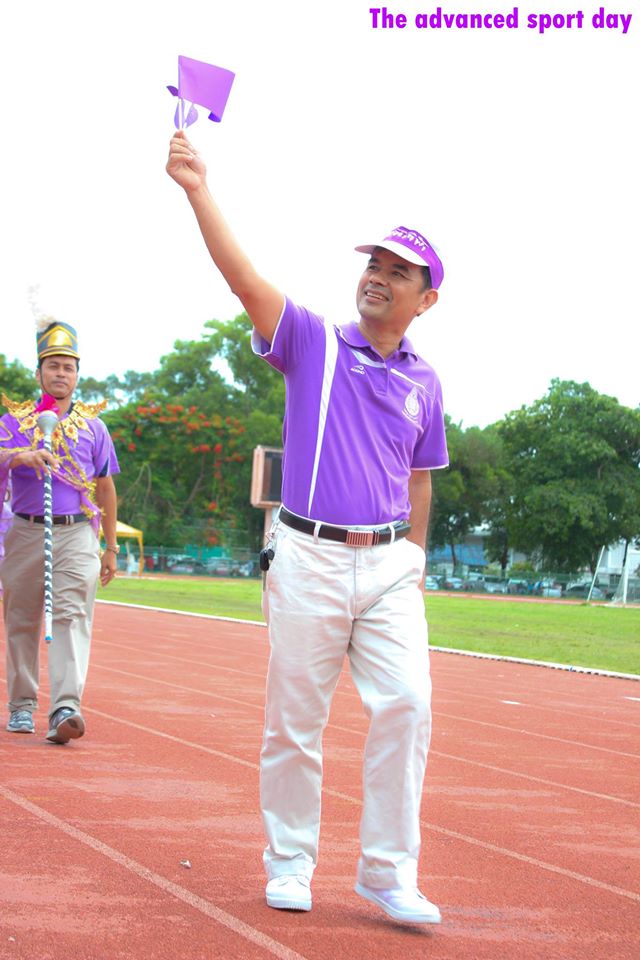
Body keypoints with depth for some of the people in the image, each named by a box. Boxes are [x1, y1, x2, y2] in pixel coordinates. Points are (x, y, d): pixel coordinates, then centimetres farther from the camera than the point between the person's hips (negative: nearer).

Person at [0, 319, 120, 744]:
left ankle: (66, 708, -26)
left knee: (72, 616, -15)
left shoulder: (92, 425, 12)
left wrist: (111, 548, 14)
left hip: (77, 534, -1)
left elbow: (106, 488, 16)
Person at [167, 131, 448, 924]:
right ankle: (289, 865, 18)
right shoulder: (312, 343, 2)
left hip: (389, 564, 2)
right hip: (309, 556, -2)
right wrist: (198, 190, -23)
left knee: (407, 704, -9)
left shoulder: (424, 384, 11)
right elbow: (244, 277, -12)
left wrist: (414, 560, 13)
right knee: (295, 718, 3)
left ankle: (388, 870, -1)